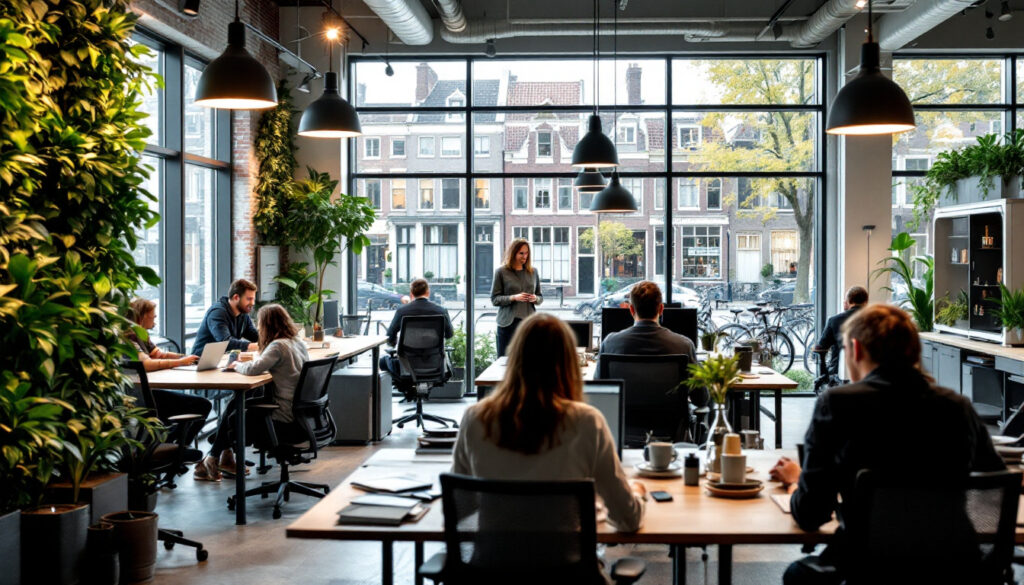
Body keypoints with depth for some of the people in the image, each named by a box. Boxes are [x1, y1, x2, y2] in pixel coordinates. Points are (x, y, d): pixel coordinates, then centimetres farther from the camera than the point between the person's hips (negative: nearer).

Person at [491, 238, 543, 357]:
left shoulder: (533, 272, 13)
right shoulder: (501, 272, 2)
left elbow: (541, 297, 20)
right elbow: (494, 299, -1)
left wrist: (535, 298, -3)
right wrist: (513, 298, -15)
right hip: (508, 323, -3)